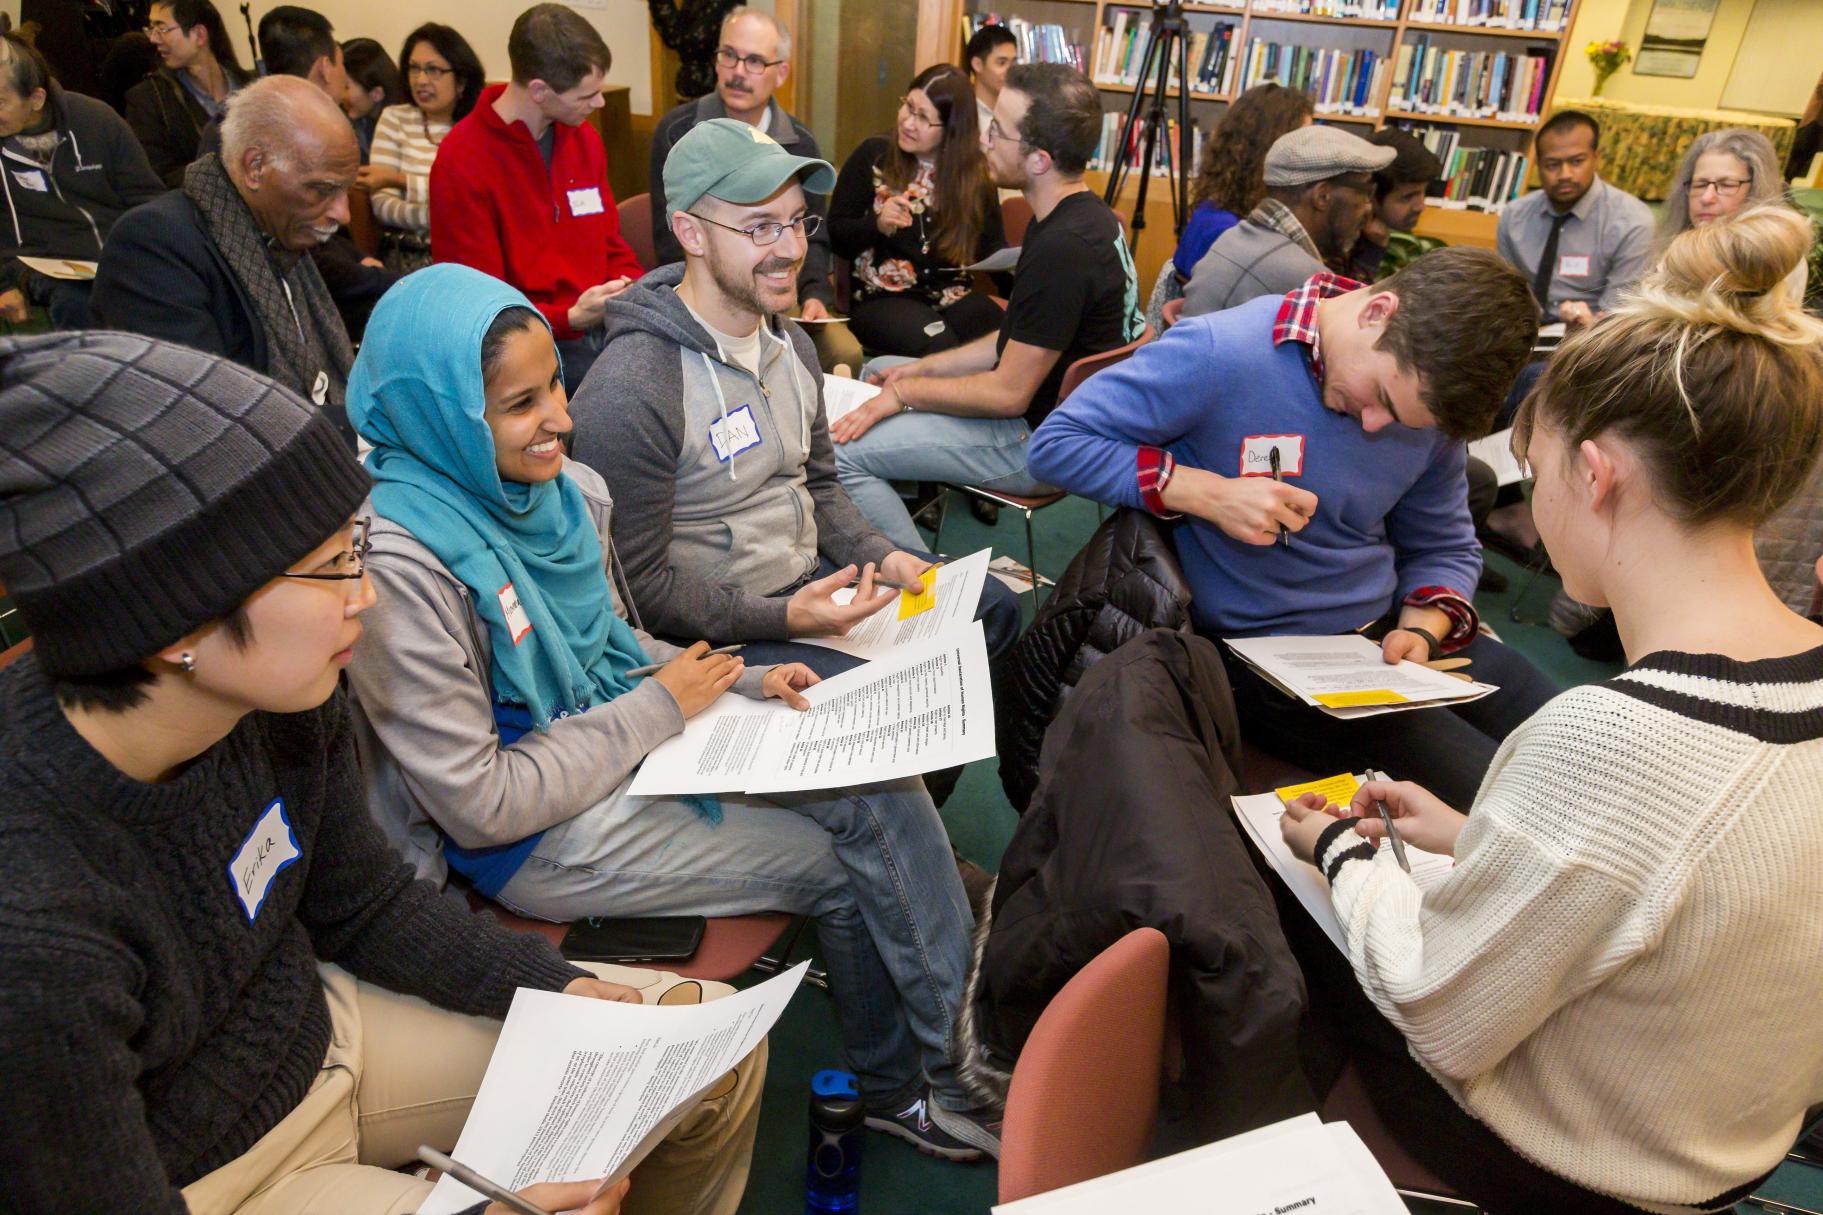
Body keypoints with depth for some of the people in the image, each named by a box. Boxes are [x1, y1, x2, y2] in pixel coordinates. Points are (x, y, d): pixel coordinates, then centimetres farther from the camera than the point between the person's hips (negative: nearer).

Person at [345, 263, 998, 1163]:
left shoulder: (568, 490, -2)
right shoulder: (399, 566, -25)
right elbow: (478, 806, -21)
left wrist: (739, 682, -3)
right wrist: (659, 708, -17)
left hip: (638, 740, 7)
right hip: (537, 836, -7)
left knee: (885, 794, -7)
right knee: (839, 865, -10)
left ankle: (962, 1048, 9)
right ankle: (903, 1081, 17)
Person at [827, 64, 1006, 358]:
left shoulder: (974, 172, 8)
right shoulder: (872, 156, 1)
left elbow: (992, 244, 9)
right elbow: (835, 235, 3)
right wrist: (877, 224, -16)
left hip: (954, 297, 3)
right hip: (882, 298, -3)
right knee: (942, 353, -33)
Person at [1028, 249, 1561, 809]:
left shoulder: (1426, 387, 0)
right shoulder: (1217, 354, -19)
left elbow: (1445, 547, 13)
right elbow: (1054, 443, -15)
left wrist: (1424, 630, -9)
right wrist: (1209, 493, -24)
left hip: (1387, 630, 7)